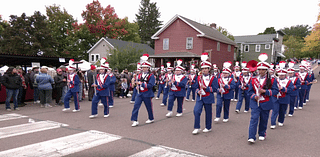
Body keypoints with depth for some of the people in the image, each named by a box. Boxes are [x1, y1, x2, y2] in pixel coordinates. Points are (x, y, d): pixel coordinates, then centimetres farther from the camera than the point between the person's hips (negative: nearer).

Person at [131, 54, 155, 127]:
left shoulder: (151, 76, -9)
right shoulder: (140, 75, 10)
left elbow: (150, 85, -19)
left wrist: (141, 83, -22)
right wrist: (138, 86, 2)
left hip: (147, 94, -5)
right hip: (140, 93, 5)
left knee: (149, 107, 9)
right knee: (136, 105, -7)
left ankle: (151, 119, 30)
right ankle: (134, 120, -5)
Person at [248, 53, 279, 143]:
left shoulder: (272, 80, 0)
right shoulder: (253, 80, 4)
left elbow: (275, 91, -4)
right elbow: (250, 91, 7)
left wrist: (265, 91, -18)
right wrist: (254, 96, -13)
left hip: (266, 104, 0)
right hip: (255, 103, 0)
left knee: (264, 120, 13)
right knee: (254, 119, -9)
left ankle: (262, 135, 32)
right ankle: (251, 137, -10)